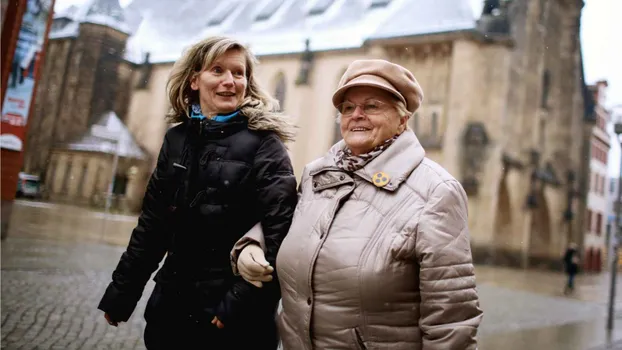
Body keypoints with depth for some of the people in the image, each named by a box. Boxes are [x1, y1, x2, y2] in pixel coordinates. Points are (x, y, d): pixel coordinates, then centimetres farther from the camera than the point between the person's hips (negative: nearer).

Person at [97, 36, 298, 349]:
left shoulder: (264, 144, -9)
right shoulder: (177, 139, 5)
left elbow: (278, 233, -16)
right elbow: (152, 224, 10)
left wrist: (240, 305, -20)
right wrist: (121, 292, 10)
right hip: (171, 307, 5)